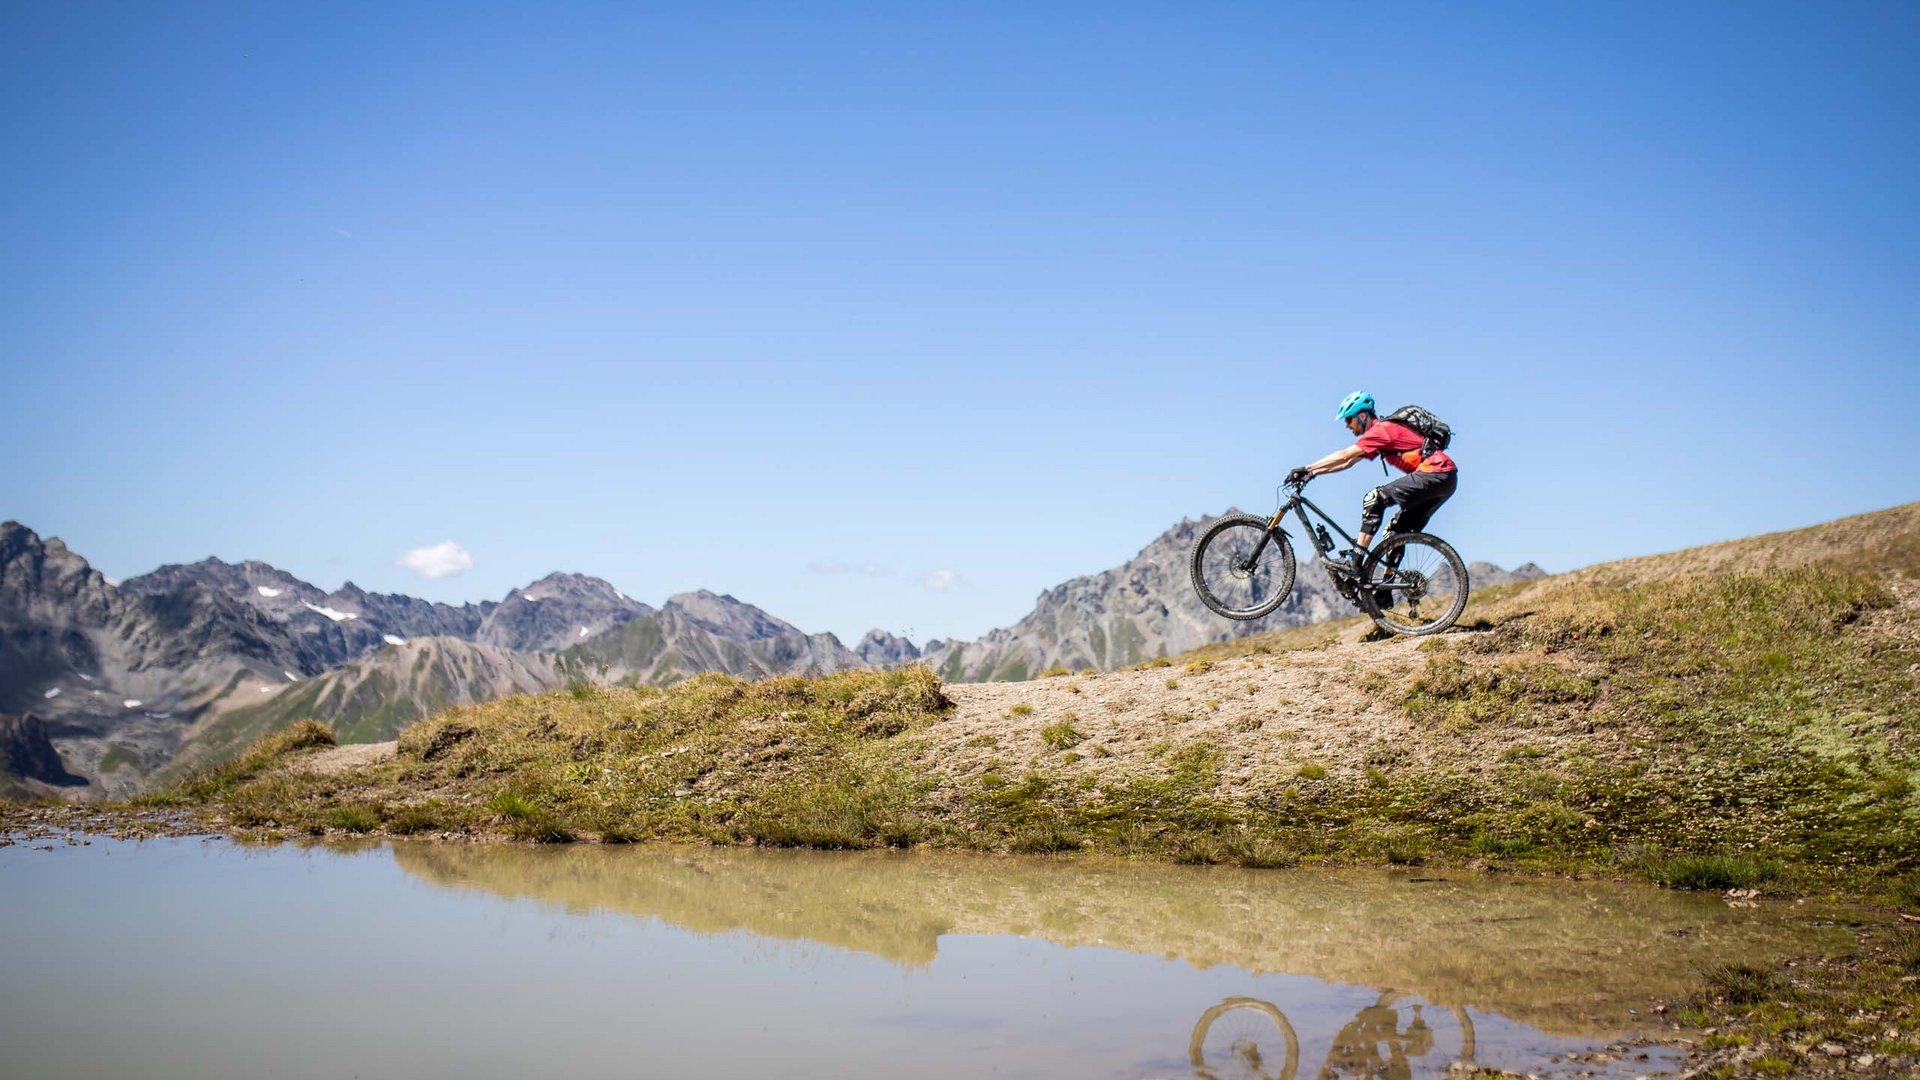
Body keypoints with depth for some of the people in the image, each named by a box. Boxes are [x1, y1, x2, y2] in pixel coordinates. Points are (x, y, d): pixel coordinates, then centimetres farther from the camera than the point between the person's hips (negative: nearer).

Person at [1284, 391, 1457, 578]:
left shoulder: (1381, 429, -10)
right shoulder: (1380, 433, 20)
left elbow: (1343, 456, -14)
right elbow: (1348, 462, 21)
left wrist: (1305, 469, -11)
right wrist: (1312, 472, 14)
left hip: (1436, 473, -10)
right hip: (1445, 479, 10)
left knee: (1375, 498, -15)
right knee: (1399, 530, 15)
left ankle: (1354, 561, -19)